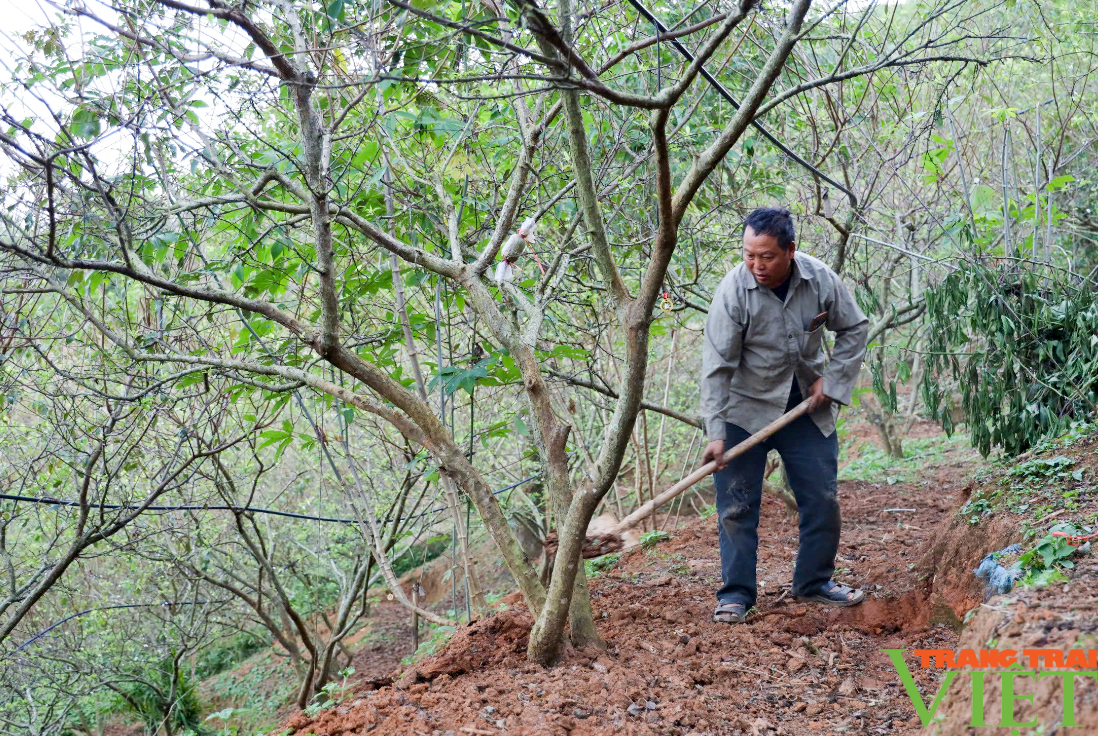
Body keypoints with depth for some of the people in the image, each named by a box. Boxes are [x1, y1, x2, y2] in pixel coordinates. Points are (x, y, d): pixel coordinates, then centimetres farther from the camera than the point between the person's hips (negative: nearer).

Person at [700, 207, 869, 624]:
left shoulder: (820, 279, -13)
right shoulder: (733, 291, -22)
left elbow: (854, 329, 4)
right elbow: (716, 367, -21)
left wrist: (833, 379, -6)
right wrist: (715, 433, -26)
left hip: (807, 408, 3)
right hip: (746, 410, -3)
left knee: (823, 499, 8)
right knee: (736, 505, -4)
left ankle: (814, 582, 25)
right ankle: (736, 593, 8)